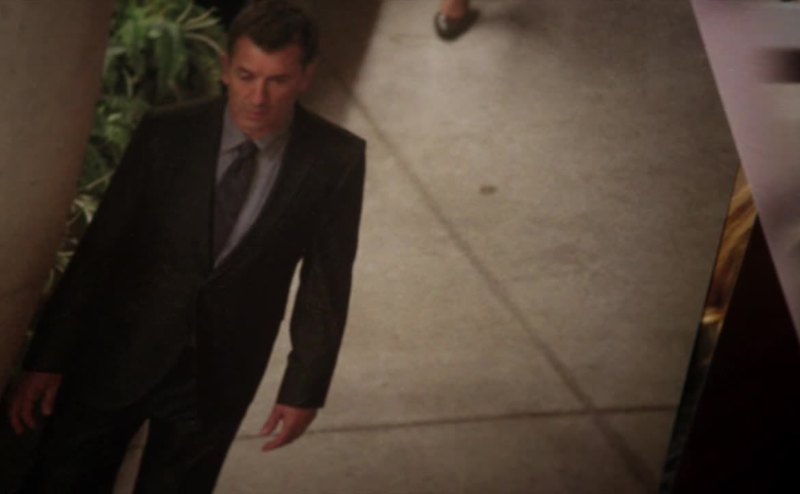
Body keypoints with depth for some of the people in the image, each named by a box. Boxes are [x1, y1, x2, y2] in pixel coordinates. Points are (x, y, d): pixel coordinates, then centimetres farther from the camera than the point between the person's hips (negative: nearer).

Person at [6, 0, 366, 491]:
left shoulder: (336, 160, -12)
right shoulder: (167, 133, -12)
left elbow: (326, 281, -3)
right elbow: (100, 248, -8)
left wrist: (305, 386, -2)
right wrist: (48, 358, -8)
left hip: (218, 373, 0)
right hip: (117, 354, 0)